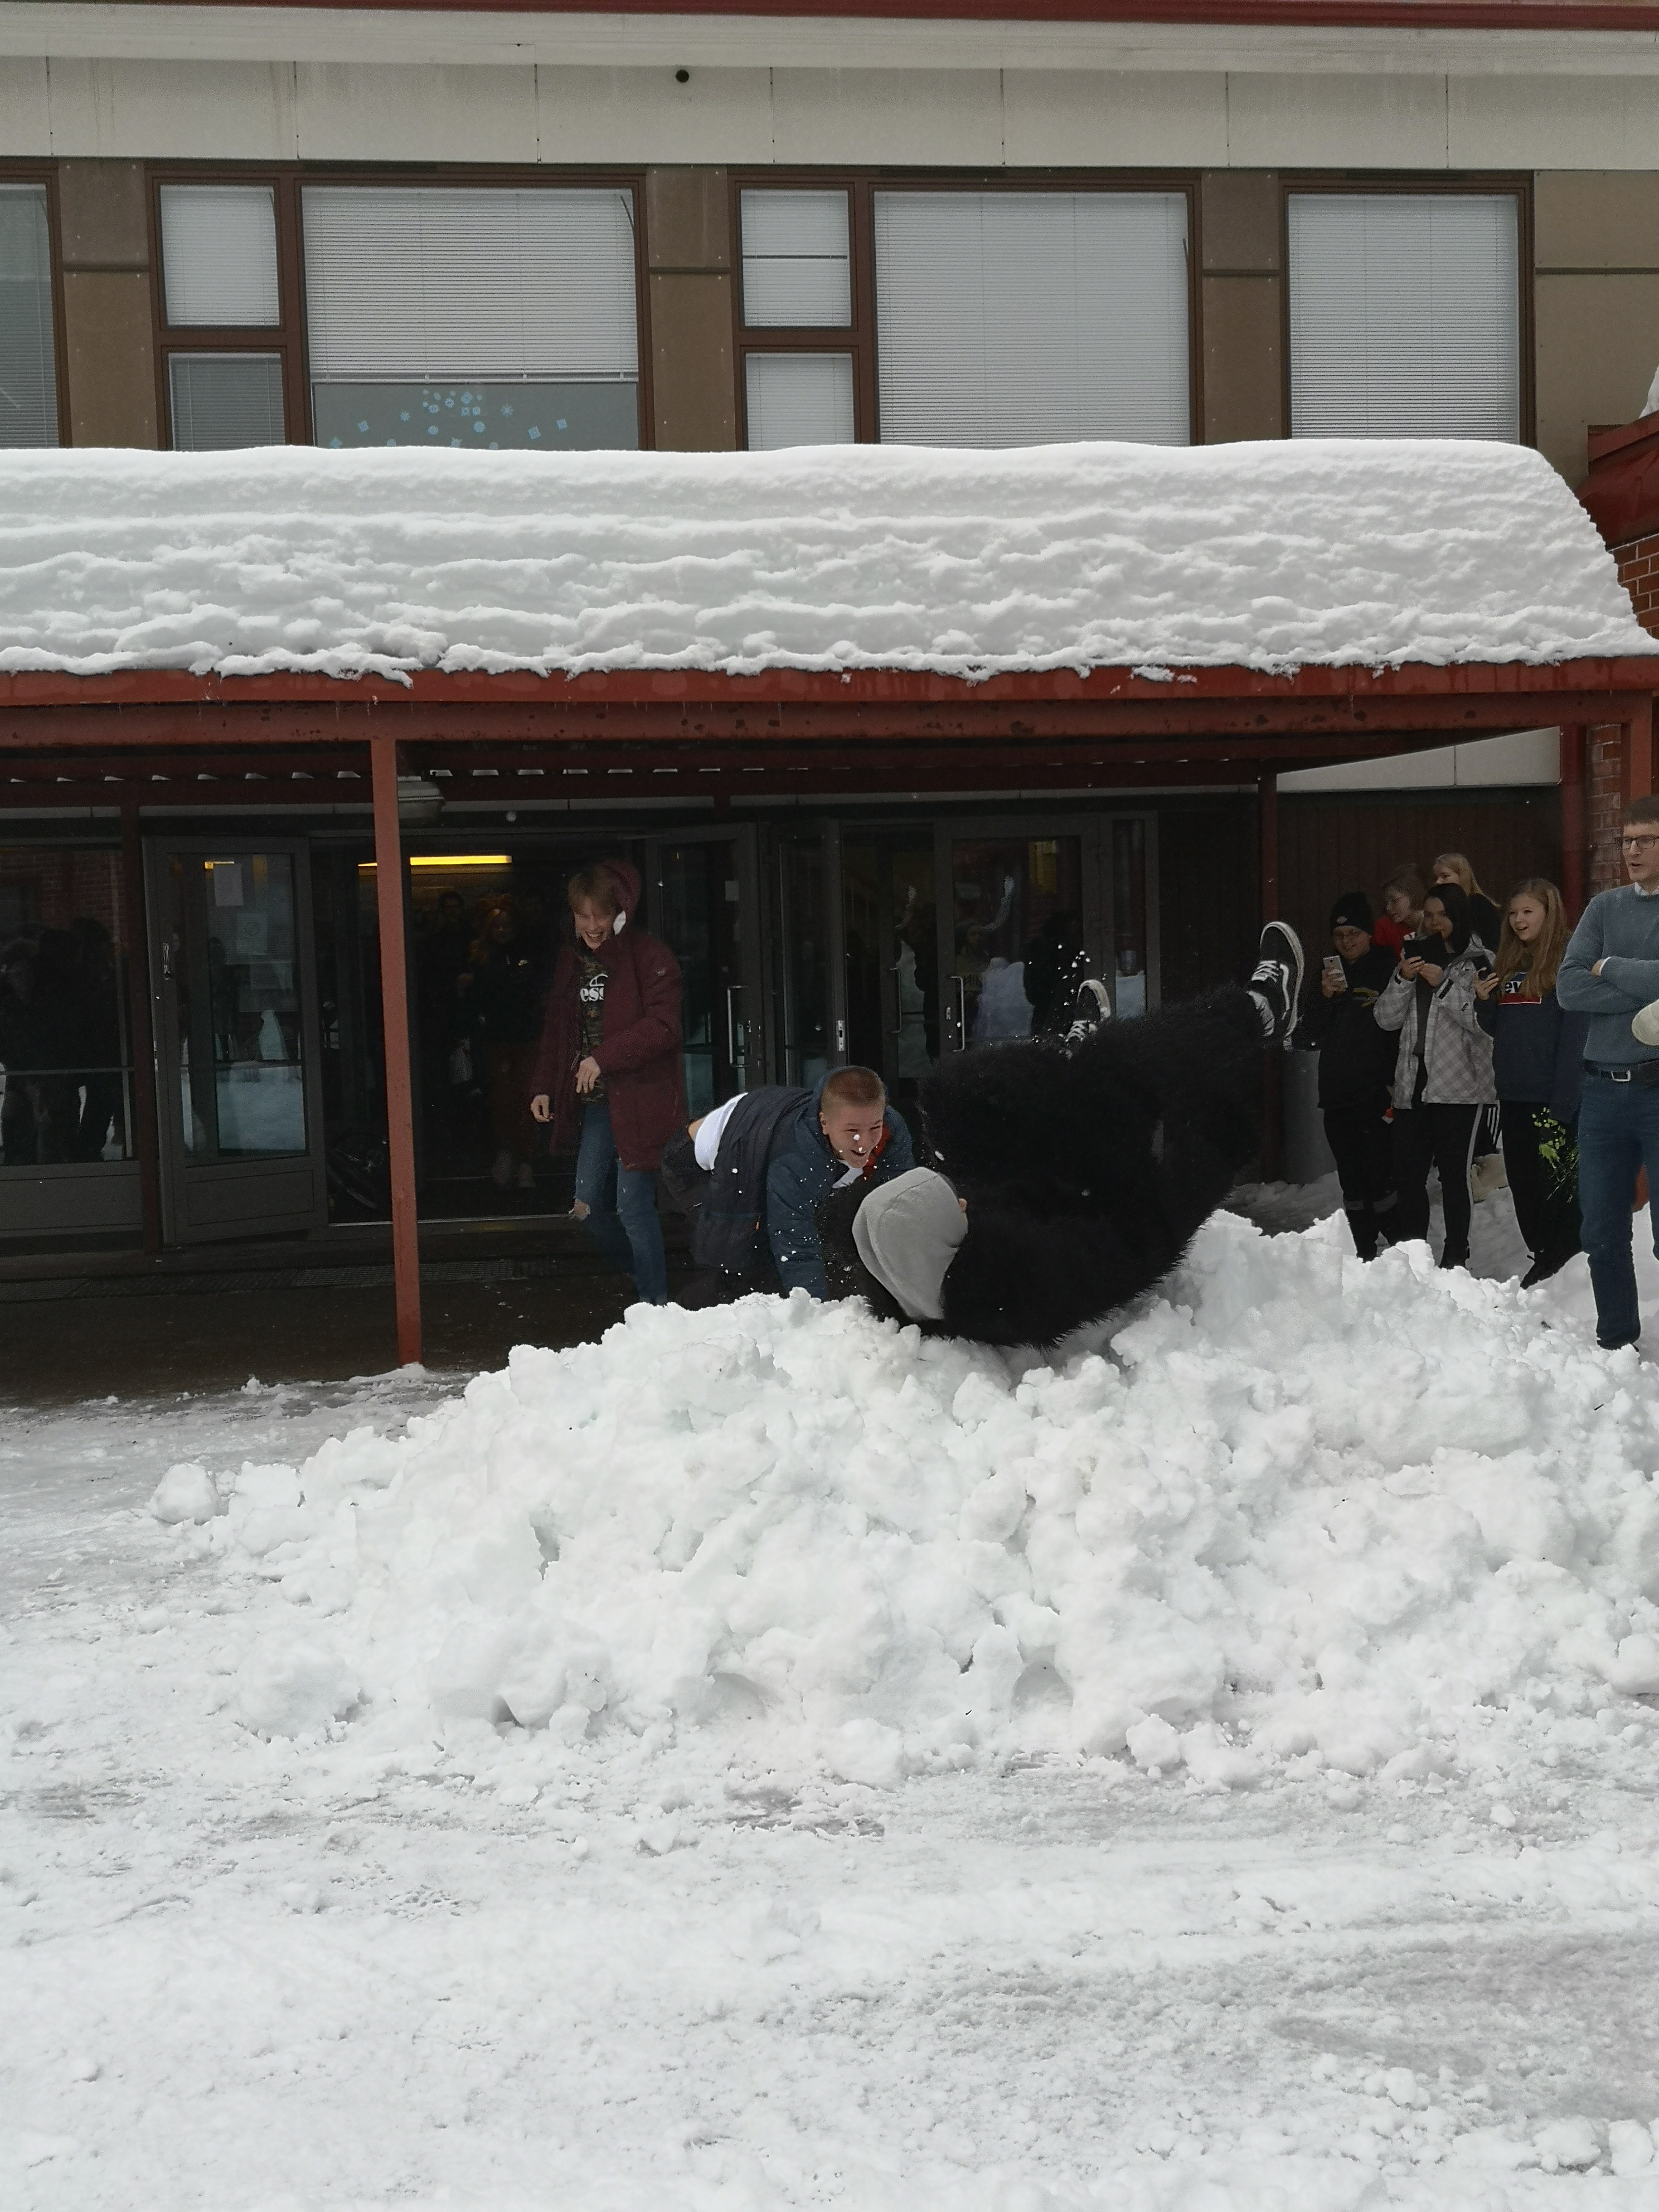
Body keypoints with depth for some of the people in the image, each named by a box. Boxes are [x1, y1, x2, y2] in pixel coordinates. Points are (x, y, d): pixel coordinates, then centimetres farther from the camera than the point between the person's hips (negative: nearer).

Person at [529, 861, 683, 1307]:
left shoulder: (649, 956, -10)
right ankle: (644, 1279, 30)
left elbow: (663, 1027, -19)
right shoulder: (570, 961, 13)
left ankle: (655, 1308, 3)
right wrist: (544, 1086, 11)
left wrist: (603, 1059, -22)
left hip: (639, 1101, -7)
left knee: (634, 1208, -9)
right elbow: (556, 1029, 20)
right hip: (595, 1103, 7)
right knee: (590, 1205, 9)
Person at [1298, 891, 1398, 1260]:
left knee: (1379, 1179, -13)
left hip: (1377, 1095, -5)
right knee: (1352, 1182, 7)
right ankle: (1363, 1256, 12)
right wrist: (1324, 997, -6)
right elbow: (1307, 1036, 10)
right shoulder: (1330, 973, 15)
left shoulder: (1389, 970, -1)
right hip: (1337, 1096, 5)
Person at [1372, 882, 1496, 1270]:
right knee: (1408, 1173, 3)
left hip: (1458, 1086, -5)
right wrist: (1403, 980, -5)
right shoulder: (1415, 957, 17)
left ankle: (1455, 1259, 2)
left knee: (1453, 1173, -4)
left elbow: (1484, 1020, -10)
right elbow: (1386, 1019, 11)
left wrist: (1444, 984, -14)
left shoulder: (1479, 961, 1)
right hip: (1413, 1084, 5)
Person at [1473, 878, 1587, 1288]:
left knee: (1556, 1185, -3)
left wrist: (1563, 1101, -20)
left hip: (1552, 1096, -8)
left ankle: (1563, 1269, 5)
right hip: (1513, 1095, 8)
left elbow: (1575, 1037, -14)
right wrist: (1484, 1002, 1)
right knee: (1523, 1184, 12)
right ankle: (1542, 1262, 23)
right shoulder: (1509, 963, 15)